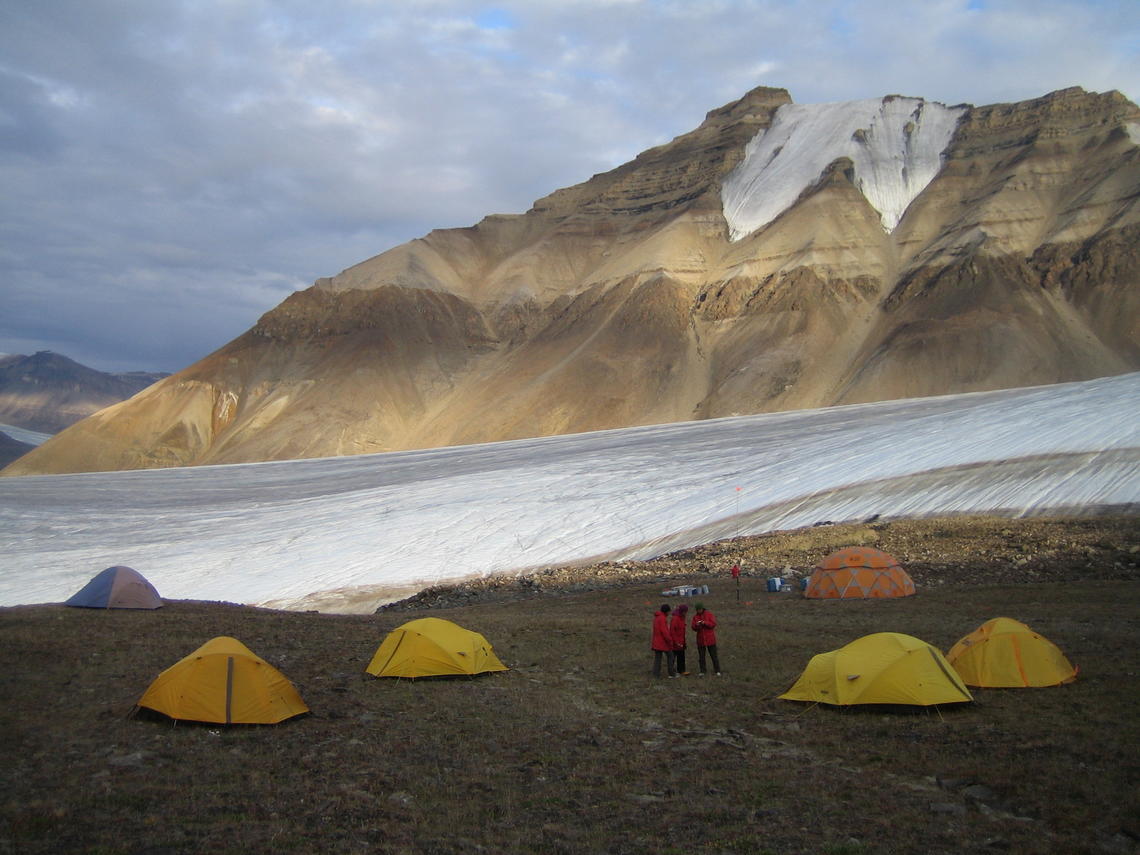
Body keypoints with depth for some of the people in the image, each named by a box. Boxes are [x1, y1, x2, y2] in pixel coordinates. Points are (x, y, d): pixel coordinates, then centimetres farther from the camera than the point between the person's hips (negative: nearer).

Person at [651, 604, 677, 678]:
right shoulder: (662, 618, -17)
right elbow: (664, 631, -22)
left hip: (656, 641, 8)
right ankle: (672, 673, 7)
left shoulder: (656, 617, 14)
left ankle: (656, 673, 3)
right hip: (663, 641, -8)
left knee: (657, 657, 7)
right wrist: (670, 640, -17)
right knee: (670, 656, 4)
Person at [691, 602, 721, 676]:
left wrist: (705, 623, -25)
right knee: (701, 657, 6)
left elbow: (713, 624, -12)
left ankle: (717, 671, 11)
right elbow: (694, 628, 1)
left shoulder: (709, 614, -3)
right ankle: (702, 672, 14)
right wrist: (696, 625, -21)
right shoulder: (695, 616, 5)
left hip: (710, 639, -3)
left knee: (713, 655, 3)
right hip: (700, 639, 3)